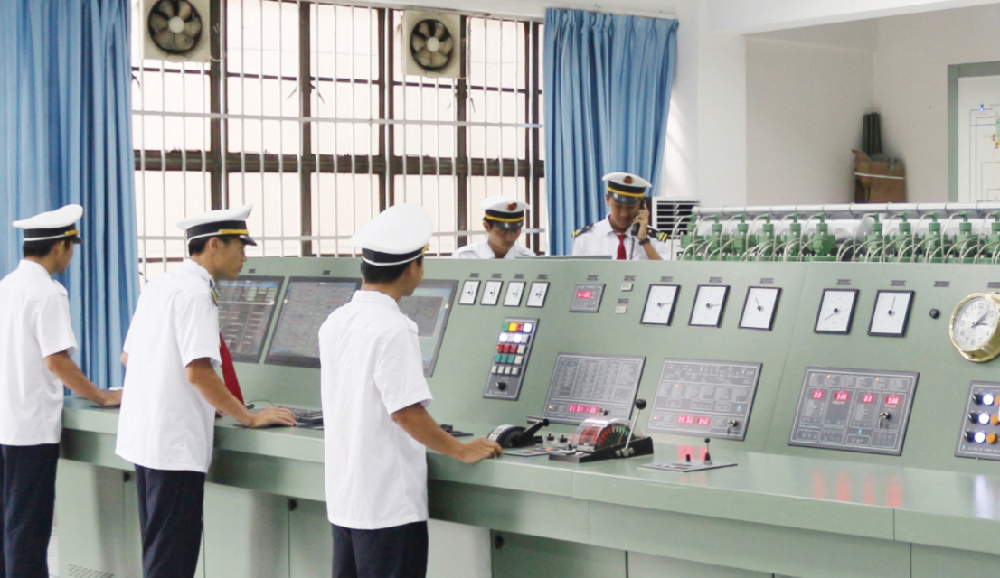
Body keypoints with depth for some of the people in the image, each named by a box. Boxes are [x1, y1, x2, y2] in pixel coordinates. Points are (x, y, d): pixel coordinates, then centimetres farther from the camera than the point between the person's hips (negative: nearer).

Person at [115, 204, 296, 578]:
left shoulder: (159, 285, 13)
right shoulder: (196, 292, -15)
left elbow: (128, 356, 20)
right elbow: (198, 371, -22)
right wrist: (250, 418, -13)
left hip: (142, 435, 10)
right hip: (175, 442, -10)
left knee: (158, 548, 18)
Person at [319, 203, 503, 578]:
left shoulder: (335, 323, 7)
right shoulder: (392, 329, -18)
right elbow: (407, 412, -21)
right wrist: (462, 451, -9)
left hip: (344, 498, 8)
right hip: (389, 502, -8)